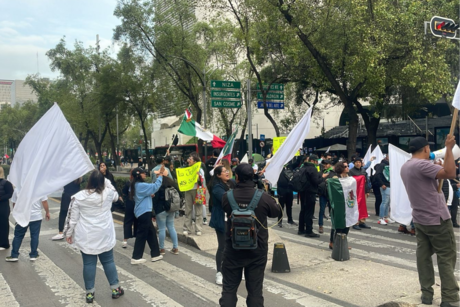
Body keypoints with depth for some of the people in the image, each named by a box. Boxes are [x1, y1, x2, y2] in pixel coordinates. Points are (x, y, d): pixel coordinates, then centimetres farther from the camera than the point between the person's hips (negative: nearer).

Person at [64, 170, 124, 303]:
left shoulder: (78, 197, -10)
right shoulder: (108, 193, -8)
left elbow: (72, 218, -4)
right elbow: (116, 195, 18)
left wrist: (68, 233, 8)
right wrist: (106, 181, 16)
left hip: (86, 237, -1)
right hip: (105, 236, 1)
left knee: (89, 263, 8)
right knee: (108, 261, 12)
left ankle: (89, 293, 17)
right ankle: (115, 289, 20)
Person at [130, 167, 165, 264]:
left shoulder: (136, 185, 12)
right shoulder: (141, 185, -19)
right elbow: (155, 186, -23)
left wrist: (150, 195, 8)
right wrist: (160, 175, -19)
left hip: (143, 212, 10)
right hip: (144, 212, -10)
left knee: (151, 232, 14)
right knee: (142, 235, -2)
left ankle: (155, 254, 21)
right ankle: (136, 258, 6)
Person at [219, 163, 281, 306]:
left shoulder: (227, 196, -13)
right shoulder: (264, 197, -15)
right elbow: (276, 212, 4)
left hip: (233, 249, 0)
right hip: (257, 251, 0)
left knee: (229, 288, 14)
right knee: (255, 289, 11)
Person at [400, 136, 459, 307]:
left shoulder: (405, 167, 10)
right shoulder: (422, 165, -20)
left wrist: (437, 170, 14)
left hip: (419, 219, 9)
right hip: (437, 218, -8)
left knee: (423, 255, 10)